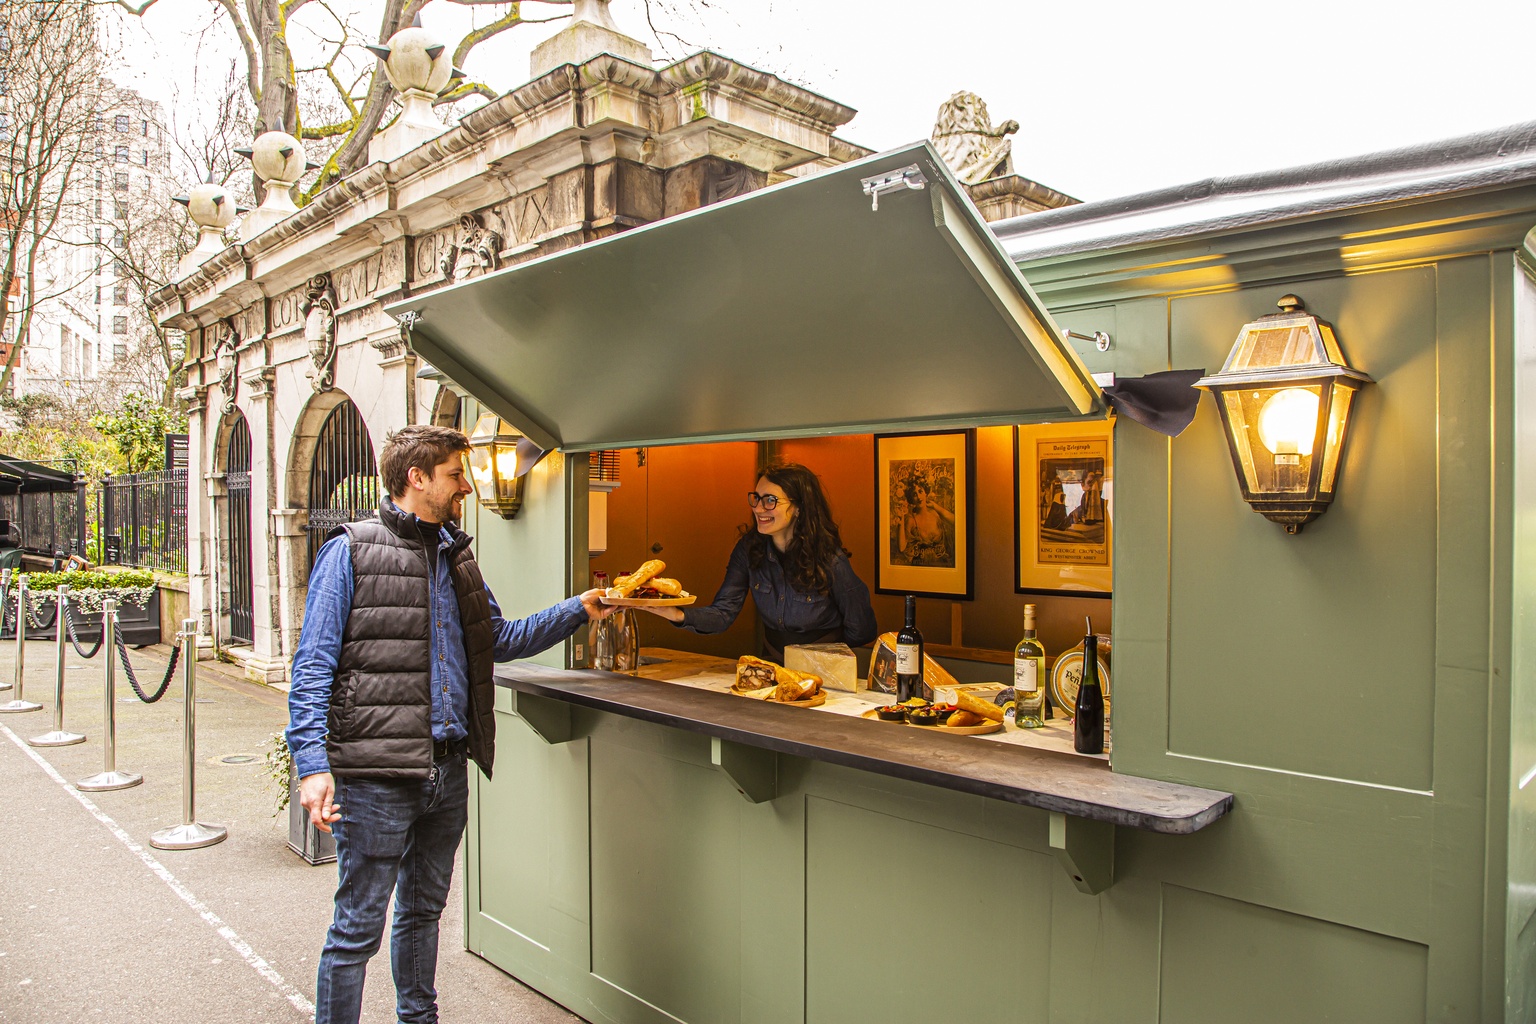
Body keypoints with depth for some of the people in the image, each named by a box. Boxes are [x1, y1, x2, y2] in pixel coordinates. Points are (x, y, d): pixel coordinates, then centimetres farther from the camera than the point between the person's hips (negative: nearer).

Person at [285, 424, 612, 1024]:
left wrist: (579, 610, 10)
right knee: (358, 928, 3)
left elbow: (501, 639, 19)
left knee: (424, 910, 21)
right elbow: (313, 667, -10)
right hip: (377, 776, -7)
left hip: (449, 770, 7)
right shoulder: (350, 552, -7)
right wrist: (312, 764, -19)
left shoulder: (455, 556, 14)